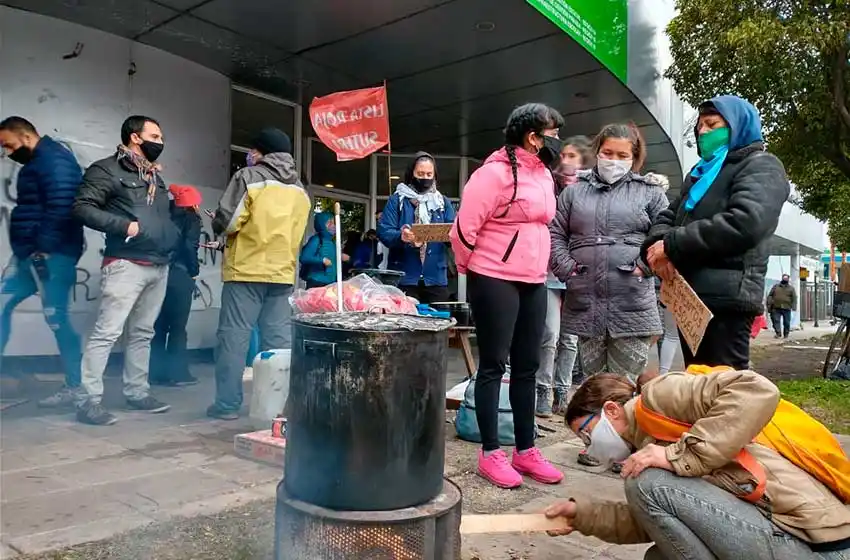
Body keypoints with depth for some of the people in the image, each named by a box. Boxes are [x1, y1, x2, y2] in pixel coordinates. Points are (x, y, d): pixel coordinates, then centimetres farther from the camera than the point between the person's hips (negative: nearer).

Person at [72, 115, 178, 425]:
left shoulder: (155, 175, 21)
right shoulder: (107, 169, -2)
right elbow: (82, 207, -11)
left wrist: (173, 233, 9)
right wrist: (124, 226, -19)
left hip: (159, 266, 8)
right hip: (126, 264, -8)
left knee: (142, 333, 12)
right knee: (107, 332, -9)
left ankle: (137, 392, 21)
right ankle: (88, 400, -4)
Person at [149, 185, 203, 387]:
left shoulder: (167, 216, 16)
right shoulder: (192, 219, -1)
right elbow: (189, 247, -14)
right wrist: (194, 270, -2)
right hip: (179, 275, -6)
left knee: (159, 325, 11)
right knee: (178, 327, 1)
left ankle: (155, 372, 16)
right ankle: (176, 373, 4)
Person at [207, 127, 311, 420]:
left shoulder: (248, 177, -4)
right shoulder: (300, 190, 14)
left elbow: (225, 222, -9)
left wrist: (217, 223, 12)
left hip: (246, 270, -5)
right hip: (283, 273, 5)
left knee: (234, 336, 0)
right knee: (279, 339, 7)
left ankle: (227, 404, 3)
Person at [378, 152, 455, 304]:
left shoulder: (443, 202, 14)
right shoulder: (397, 199, 4)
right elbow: (383, 232, -7)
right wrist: (401, 237, -28)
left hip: (435, 278, 3)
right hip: (404, 277, -3)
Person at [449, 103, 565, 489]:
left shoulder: (543, 174, 13)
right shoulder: (497, 171, -13)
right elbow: (465, 226, -15)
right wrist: (470, 268, -2)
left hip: (533, 282, 8)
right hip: (495, 280, -8)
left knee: (527, 367, 11)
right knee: (493, 365, 0)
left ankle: (525, 451, 22)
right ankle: (490, 453, 11)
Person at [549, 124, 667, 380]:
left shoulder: (650, 192, 8)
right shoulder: (574, 191, 13)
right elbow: (555, 234, 10)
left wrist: (644, 267, -10)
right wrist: (567, 269, -2)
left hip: (632, 304, -2)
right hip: (585, 302, 2)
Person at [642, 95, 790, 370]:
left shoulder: (761, 167, -1)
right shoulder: (701, 172, 26)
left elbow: (742, 224, -19)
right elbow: (668, 217, 18)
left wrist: (672, 244, -14)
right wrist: (657, 244, -7)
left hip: (726, 297, -8)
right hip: (689, 296, 8)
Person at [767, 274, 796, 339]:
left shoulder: (791, 288, 11)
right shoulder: (775, 286, 13)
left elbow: (794, 298, 5)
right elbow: (770, 296, 10)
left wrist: (793, 306, -8)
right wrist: (769, 304, 0)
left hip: (786, 308, 0)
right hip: (776, 308, 0)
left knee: (786, 322, 4)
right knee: (776, 321, -8)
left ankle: (786, 334, 16)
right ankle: (778, 333, -6)